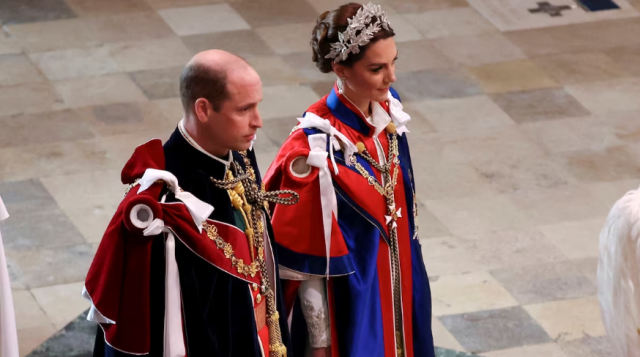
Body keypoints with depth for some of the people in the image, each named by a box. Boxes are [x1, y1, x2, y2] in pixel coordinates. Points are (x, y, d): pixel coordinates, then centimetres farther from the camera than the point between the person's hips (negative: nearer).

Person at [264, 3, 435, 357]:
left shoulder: (387, 111, -5)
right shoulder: (316, 145, -26)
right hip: (349, 302, -7)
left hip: (396, 287, 7)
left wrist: (406, 277, 16)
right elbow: (307, 260, -20)